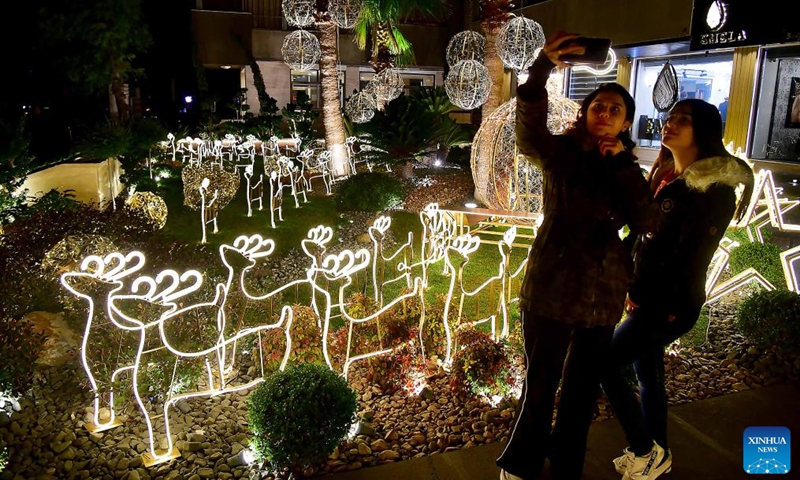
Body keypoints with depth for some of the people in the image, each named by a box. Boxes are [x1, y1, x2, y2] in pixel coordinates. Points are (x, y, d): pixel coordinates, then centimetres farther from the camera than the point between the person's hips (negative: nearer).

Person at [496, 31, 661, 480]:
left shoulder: (626, 168, 7)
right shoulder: (559, 153, -3)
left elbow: (646, 222, -8)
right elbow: (529, 126, -26)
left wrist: (622, 164, -14)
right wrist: (543, 67, -41)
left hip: (603, 293, 4)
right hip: (552, 287, -4)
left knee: (584, 384, 16)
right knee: (541, 381, 6)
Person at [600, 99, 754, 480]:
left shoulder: (714, 188, -15)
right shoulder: (665, 176, 9)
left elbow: (691, 257, -17)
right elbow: (641, 232, 6)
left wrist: (644, 295, -11)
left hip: (669, 304, -8)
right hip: (646, 297, 8)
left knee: (606, 365, -6)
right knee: (647, 372, 17)